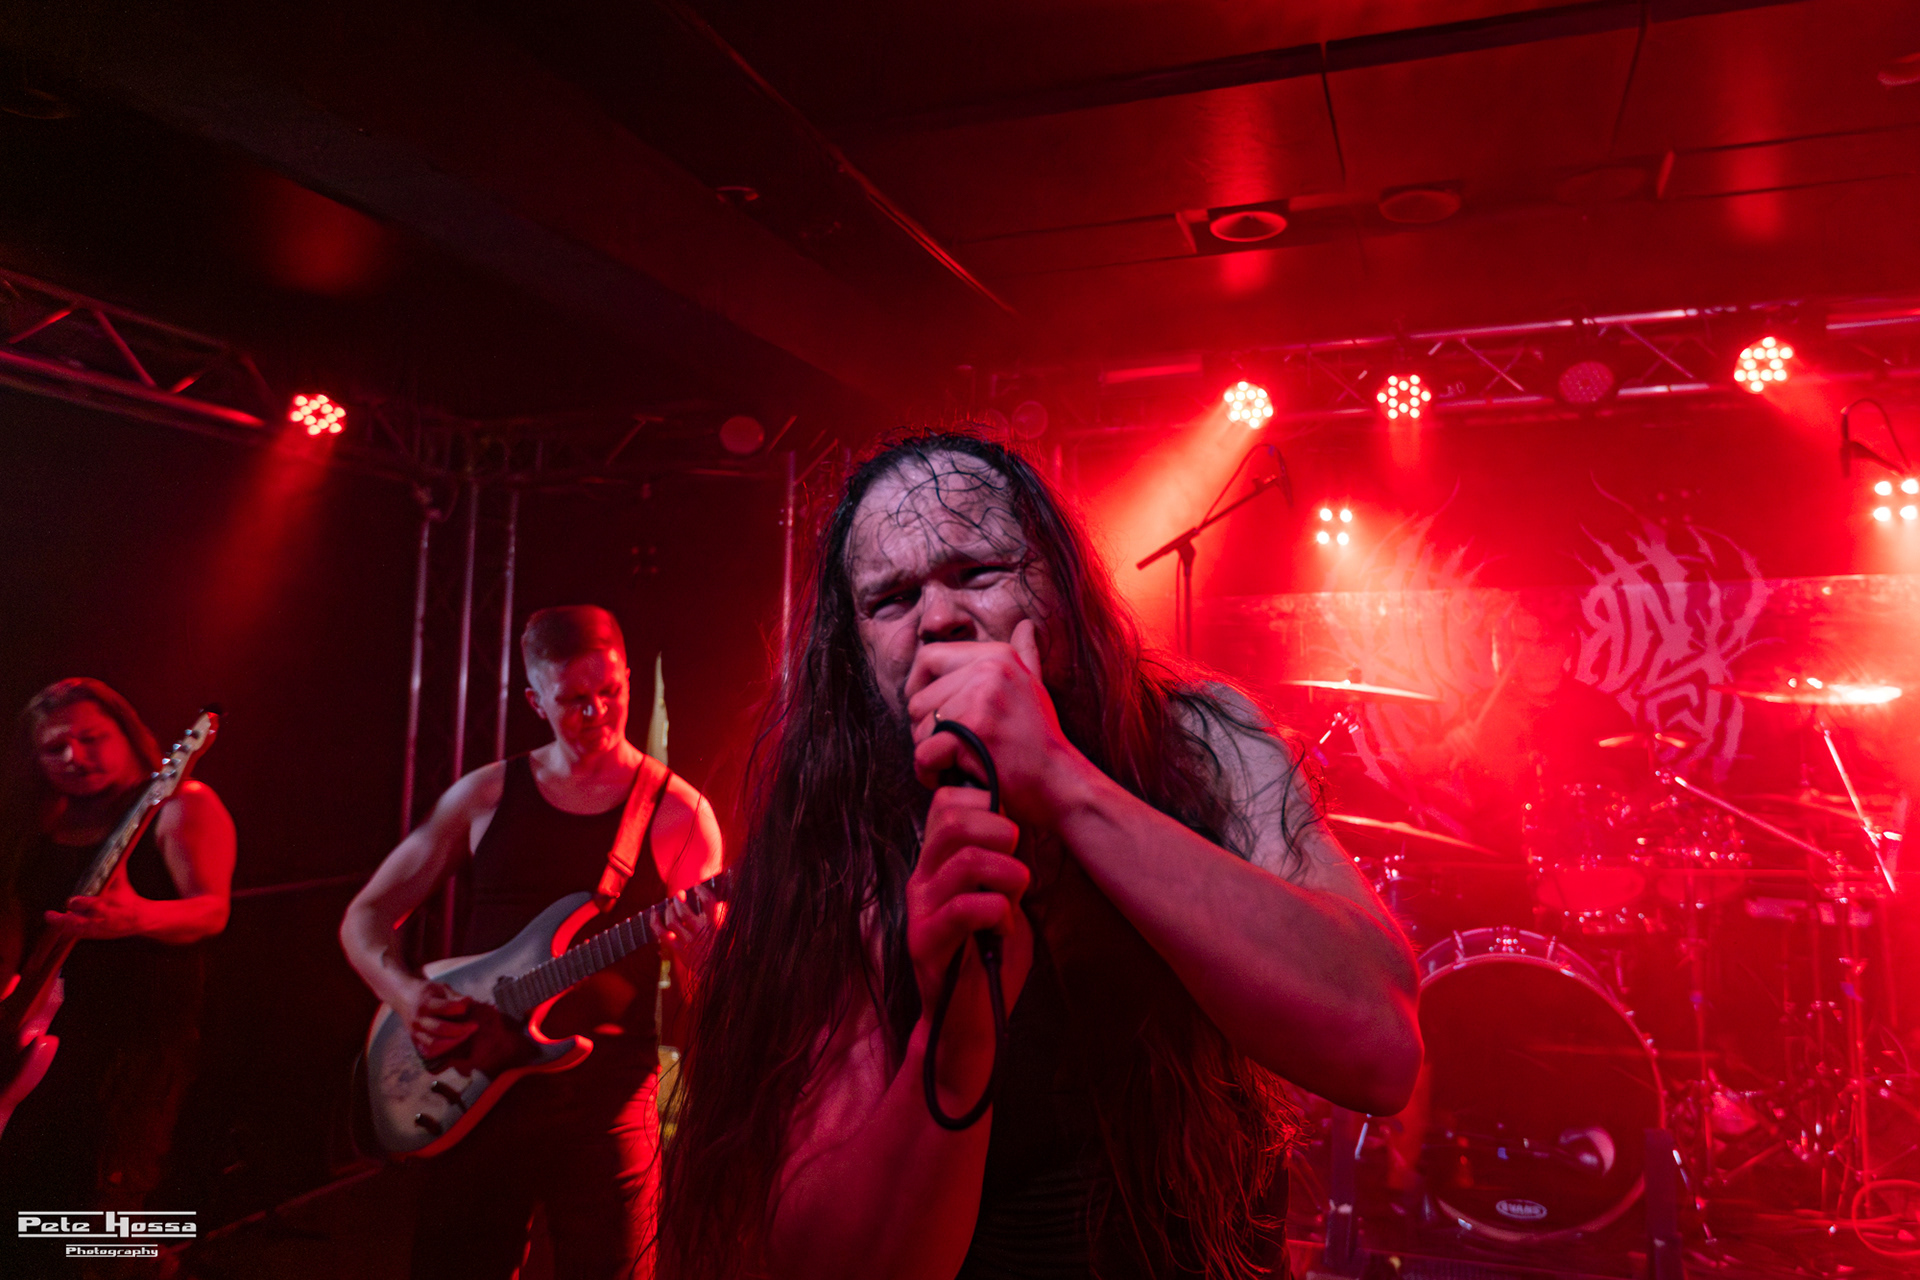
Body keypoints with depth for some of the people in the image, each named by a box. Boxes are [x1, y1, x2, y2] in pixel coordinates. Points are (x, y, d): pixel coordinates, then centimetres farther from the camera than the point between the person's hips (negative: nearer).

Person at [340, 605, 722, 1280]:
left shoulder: (678, 813, -3)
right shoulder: (484, 795, 4)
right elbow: (365, 917, 10)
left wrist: (697, 942, -26)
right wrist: (407, 992, -10)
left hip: (605, 1098, -2)